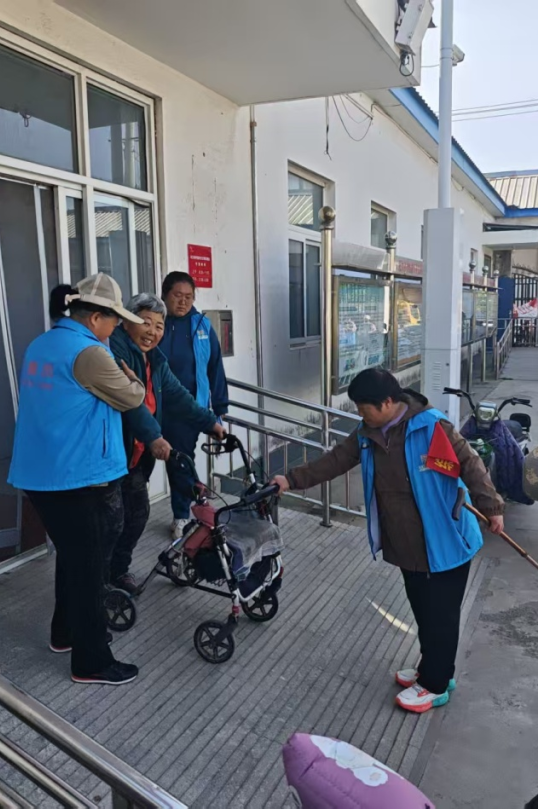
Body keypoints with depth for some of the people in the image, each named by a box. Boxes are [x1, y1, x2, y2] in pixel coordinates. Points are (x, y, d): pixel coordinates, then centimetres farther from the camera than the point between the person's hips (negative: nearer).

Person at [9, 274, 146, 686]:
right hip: (81, 479, -9)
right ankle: (92, 662, 18)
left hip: (42, 475, 9)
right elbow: (131, 398, -9)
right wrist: (132, 378, 12)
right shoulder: (89, 353, -19)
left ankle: (66, 633, 40)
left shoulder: (41, 346, 10)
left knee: (70, 557, 24)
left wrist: (115, 378, 14)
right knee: (88, 567, 4)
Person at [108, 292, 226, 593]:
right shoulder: (114, 349, -18)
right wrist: (154, 437, -37)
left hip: (136, 453, 9)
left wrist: (211, 422, 2)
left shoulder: (155, 358, 10)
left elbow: (177, 396, 9)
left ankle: (117, 570, 34)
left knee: (138, 513, 15)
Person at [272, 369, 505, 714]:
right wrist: (292, 480, -4)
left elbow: (470, 465, -17)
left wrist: (491, 507, -22)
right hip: (406, 546, 7)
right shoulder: (367, 435, 0)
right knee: (423, 611, 22)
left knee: (440, 615, 8)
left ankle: (435, 685, 26)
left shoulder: (432, 428, -20)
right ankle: (432, 670, 41)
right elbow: (334, 461, 2)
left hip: (445, 544, -7)